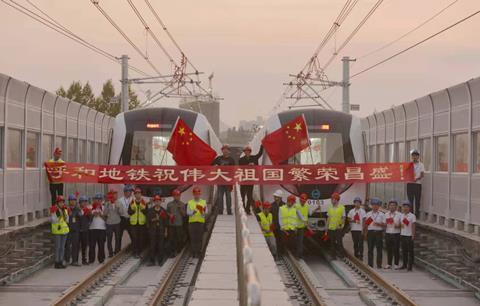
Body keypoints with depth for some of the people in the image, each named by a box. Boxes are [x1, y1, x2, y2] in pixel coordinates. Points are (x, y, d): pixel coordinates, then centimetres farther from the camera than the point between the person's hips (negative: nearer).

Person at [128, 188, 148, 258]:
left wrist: (143, 209, -18)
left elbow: (147, 213, 0)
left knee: (141, 238, 4)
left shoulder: (144, 203, 3)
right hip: (133, 223, 0)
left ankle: (139, 251, 13)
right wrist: (132, 210, -17)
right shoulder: (132, 203, 5)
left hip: (142, 223, 0)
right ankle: (135, 252, -1)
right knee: (134, 238, -5)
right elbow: (129, 213, 3)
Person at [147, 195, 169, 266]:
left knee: (160, 246, -1)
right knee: (152, 246, -2)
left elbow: (166, 221, 8)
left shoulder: (163, 211, 6)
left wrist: (166, 231, 6)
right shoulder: (150, 210, 4)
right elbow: (148, 219, 0)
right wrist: (154, 219, -17)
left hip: (161, 230, 0)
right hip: (152, 230, 0)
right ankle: (152, 261, 3)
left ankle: (160, 261, 7)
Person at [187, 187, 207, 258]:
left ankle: (198, 252, 1)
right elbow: (188, 213, 2)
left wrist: (203, 212, -19)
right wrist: (193, 212, -17)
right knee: (193, 238, -2)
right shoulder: (190, 202, 10)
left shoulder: (203, 202, 10)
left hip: (201, 222, 0)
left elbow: (206, 213, 3)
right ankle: (194, 252, 4)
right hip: (192, 222, 0)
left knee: (199, 238, -4)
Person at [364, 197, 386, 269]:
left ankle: (379, 264, 4)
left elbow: (384, 225, 1)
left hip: (379, 232, -1)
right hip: (370, 232, 2)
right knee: (370, 249, 3)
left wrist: (378, 224, -16)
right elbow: (366, 224, 14)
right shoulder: (368, 214, 12)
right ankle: (370, 264, 9)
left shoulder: (382, 214, 7)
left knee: (379, 249, -1)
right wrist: (365, 232, 3)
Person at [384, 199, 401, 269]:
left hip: (396, 234, -3)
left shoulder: (399, 215, 0)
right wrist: (385, 225, -6)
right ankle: (389, 264, 16)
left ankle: (396, 264, 7)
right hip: (388, 233, 3)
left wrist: (398, 226, -17)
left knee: (396, 250, -1)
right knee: (389, 249, 7)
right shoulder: (386, 214, 11)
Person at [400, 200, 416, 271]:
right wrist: (400, 234, 10)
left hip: (409, 236, -5)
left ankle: (410, 266, 2)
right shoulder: (401, 216, 10)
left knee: (410, 251, -1)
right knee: (404, 251, 10)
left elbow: (413, 226, -6)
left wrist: (413, 235, -10)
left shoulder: (412, 216, -5)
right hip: (403, 235, 5)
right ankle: (404, 264, 18)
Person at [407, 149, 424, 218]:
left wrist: (417, 178, -26)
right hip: (410, 184, 2)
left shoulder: (421, 165, 4)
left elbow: (422, 174, -6)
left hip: (417, 184, -2)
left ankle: (417, 214, 6)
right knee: (410, 200, 4)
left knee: (417, 200, 0)